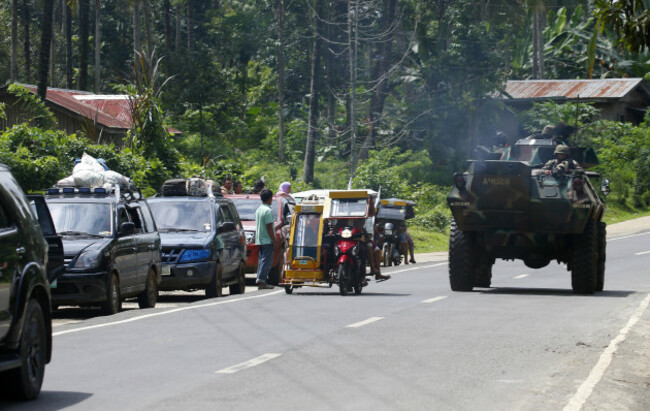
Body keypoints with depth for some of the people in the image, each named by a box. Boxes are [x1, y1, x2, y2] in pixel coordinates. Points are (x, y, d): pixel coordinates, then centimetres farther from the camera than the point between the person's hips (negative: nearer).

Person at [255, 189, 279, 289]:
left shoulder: (258, 210, 13)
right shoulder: (268, 211, -15)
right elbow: (269, 228, -17)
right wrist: (275, 241, -13)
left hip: (259, 240, 9)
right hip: (267, 241, -9)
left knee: (261, 260, 11)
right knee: (266, 261, -7)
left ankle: (260, 281, 11)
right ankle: (262, 281, -11)